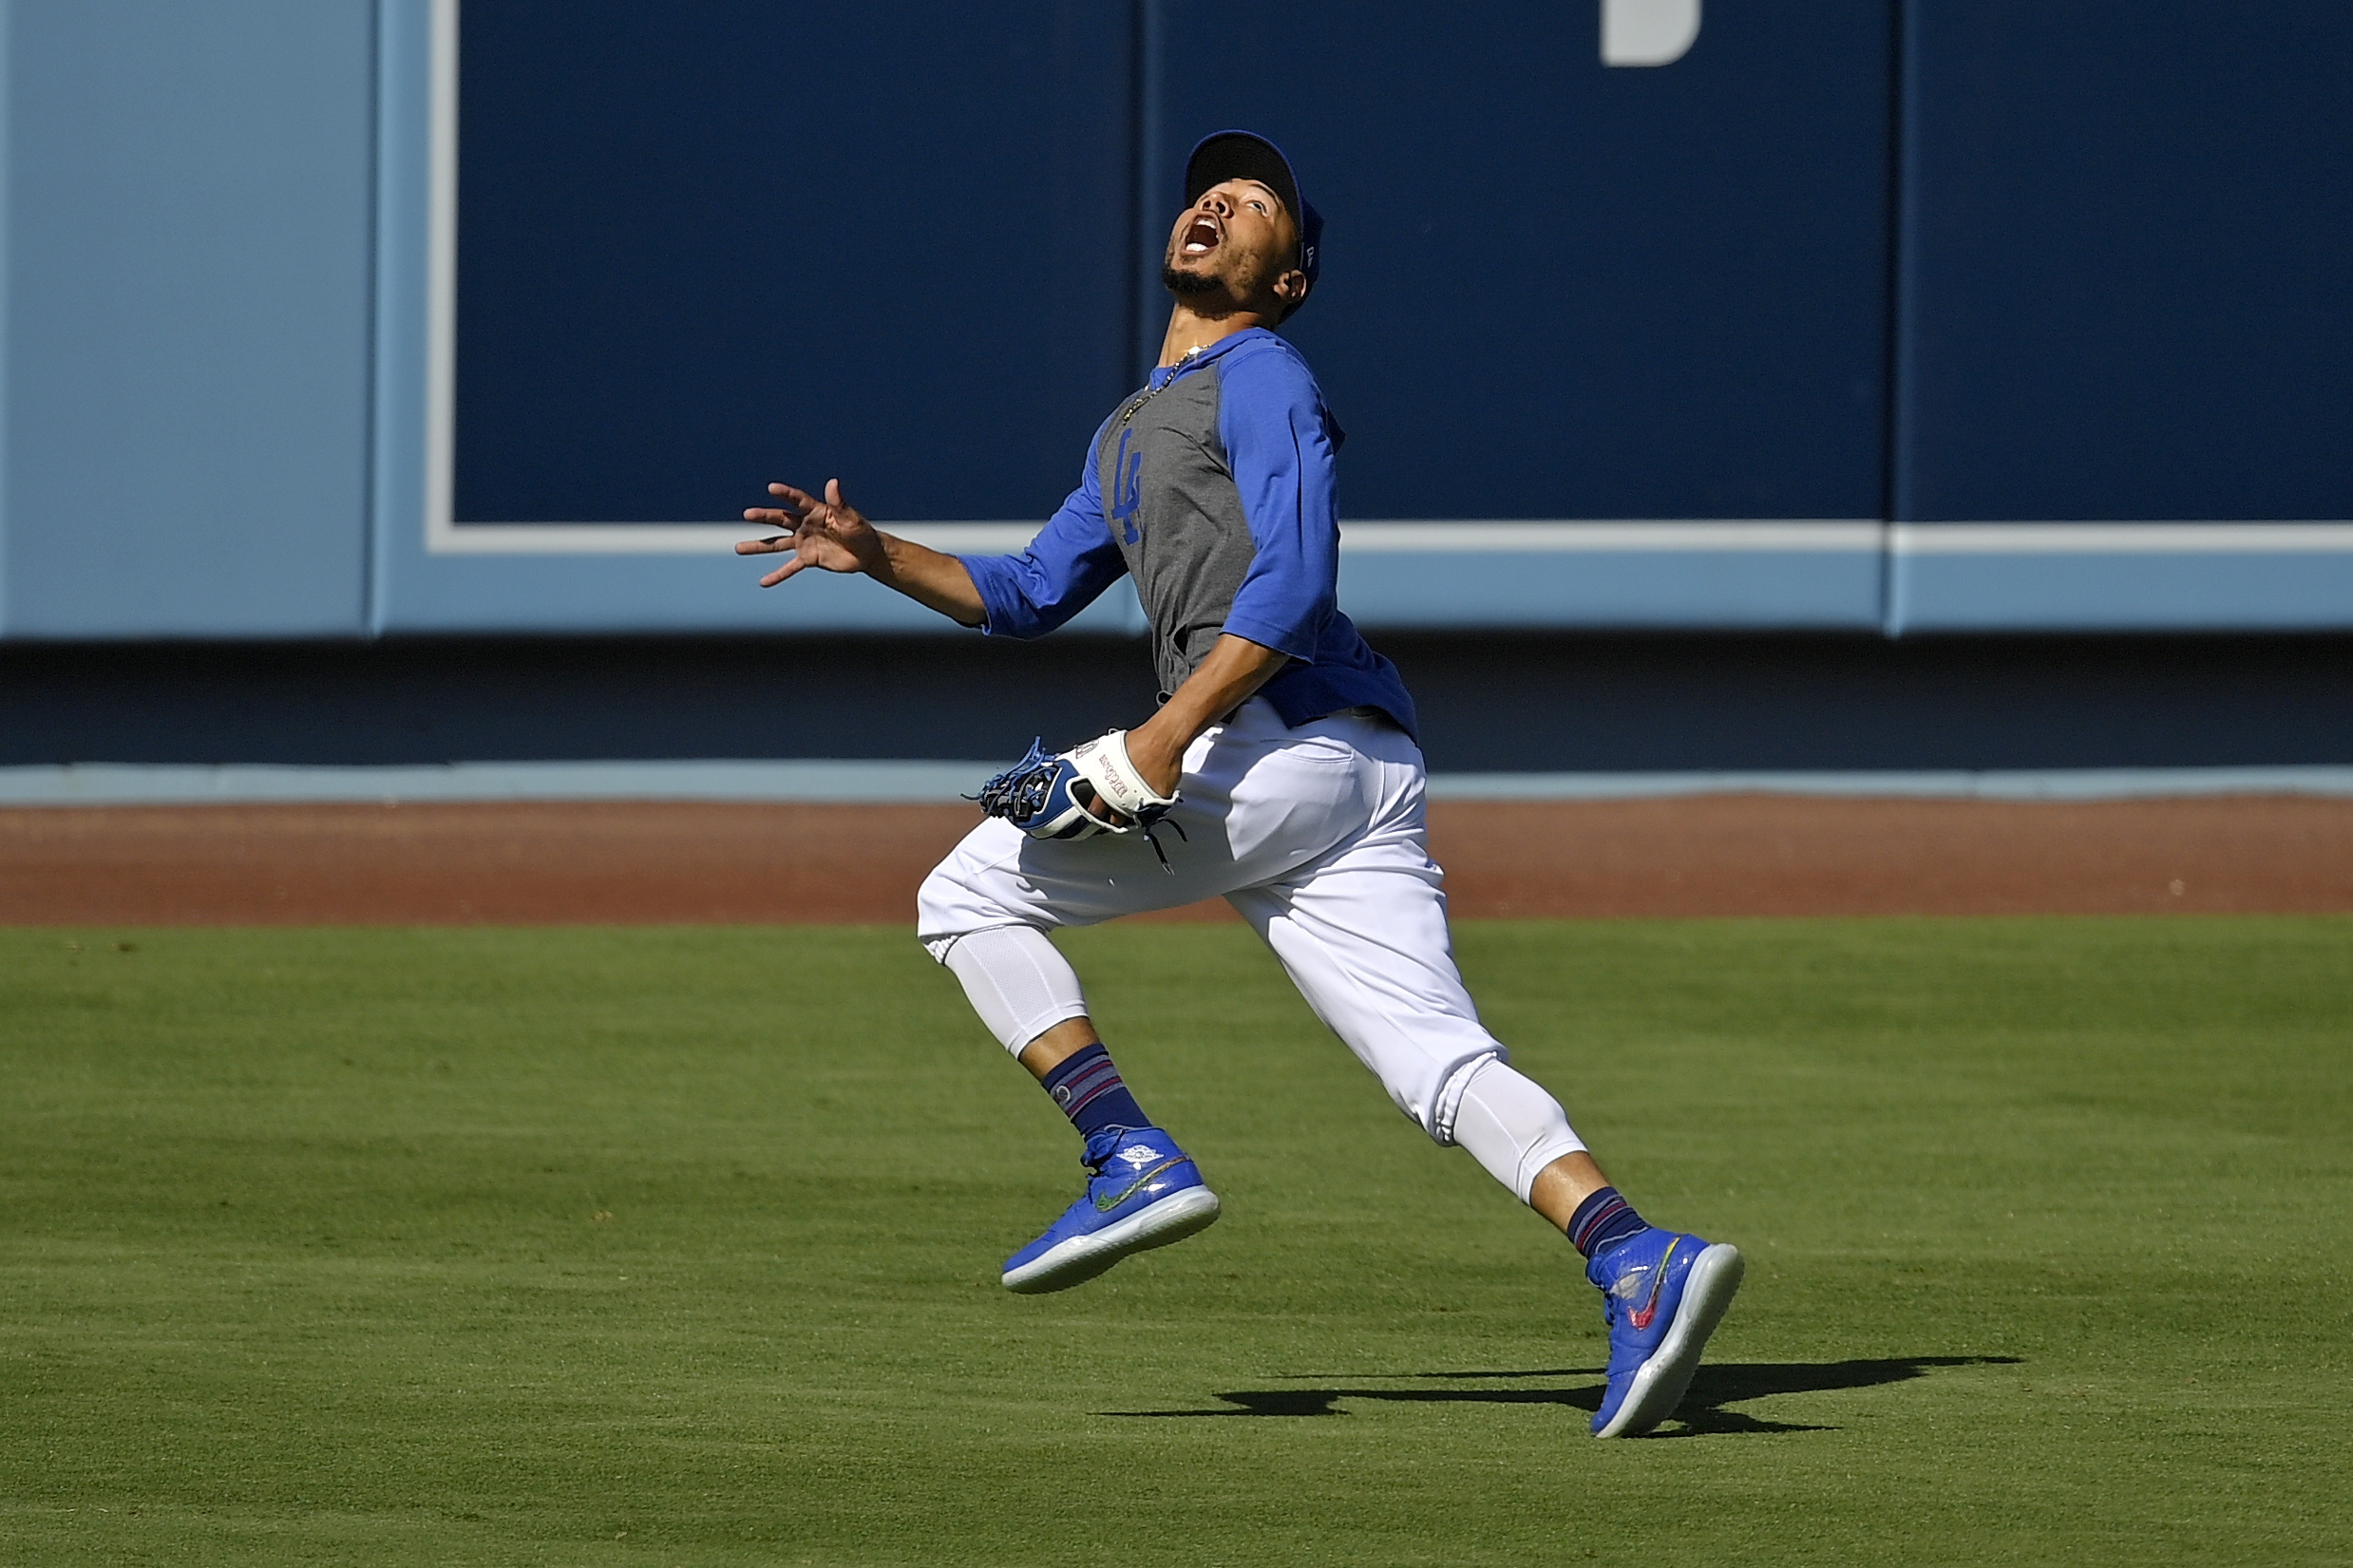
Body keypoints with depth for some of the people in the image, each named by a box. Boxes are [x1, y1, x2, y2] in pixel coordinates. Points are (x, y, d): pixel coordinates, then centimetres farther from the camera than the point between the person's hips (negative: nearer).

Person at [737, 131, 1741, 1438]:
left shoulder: (1260, 377, 3)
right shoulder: (1128, 434, 33)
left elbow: (1294, 582, -11)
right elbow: (1029, 594, 36)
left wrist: (1165, 738, -18)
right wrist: (877, 556, 22)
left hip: (1291, 738, -9)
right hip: (1355, 787, 9)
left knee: (971, 893, 1)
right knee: (1445, 1067, -6)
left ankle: (1135, 1164, -7)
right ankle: (1639, 1267, -24)